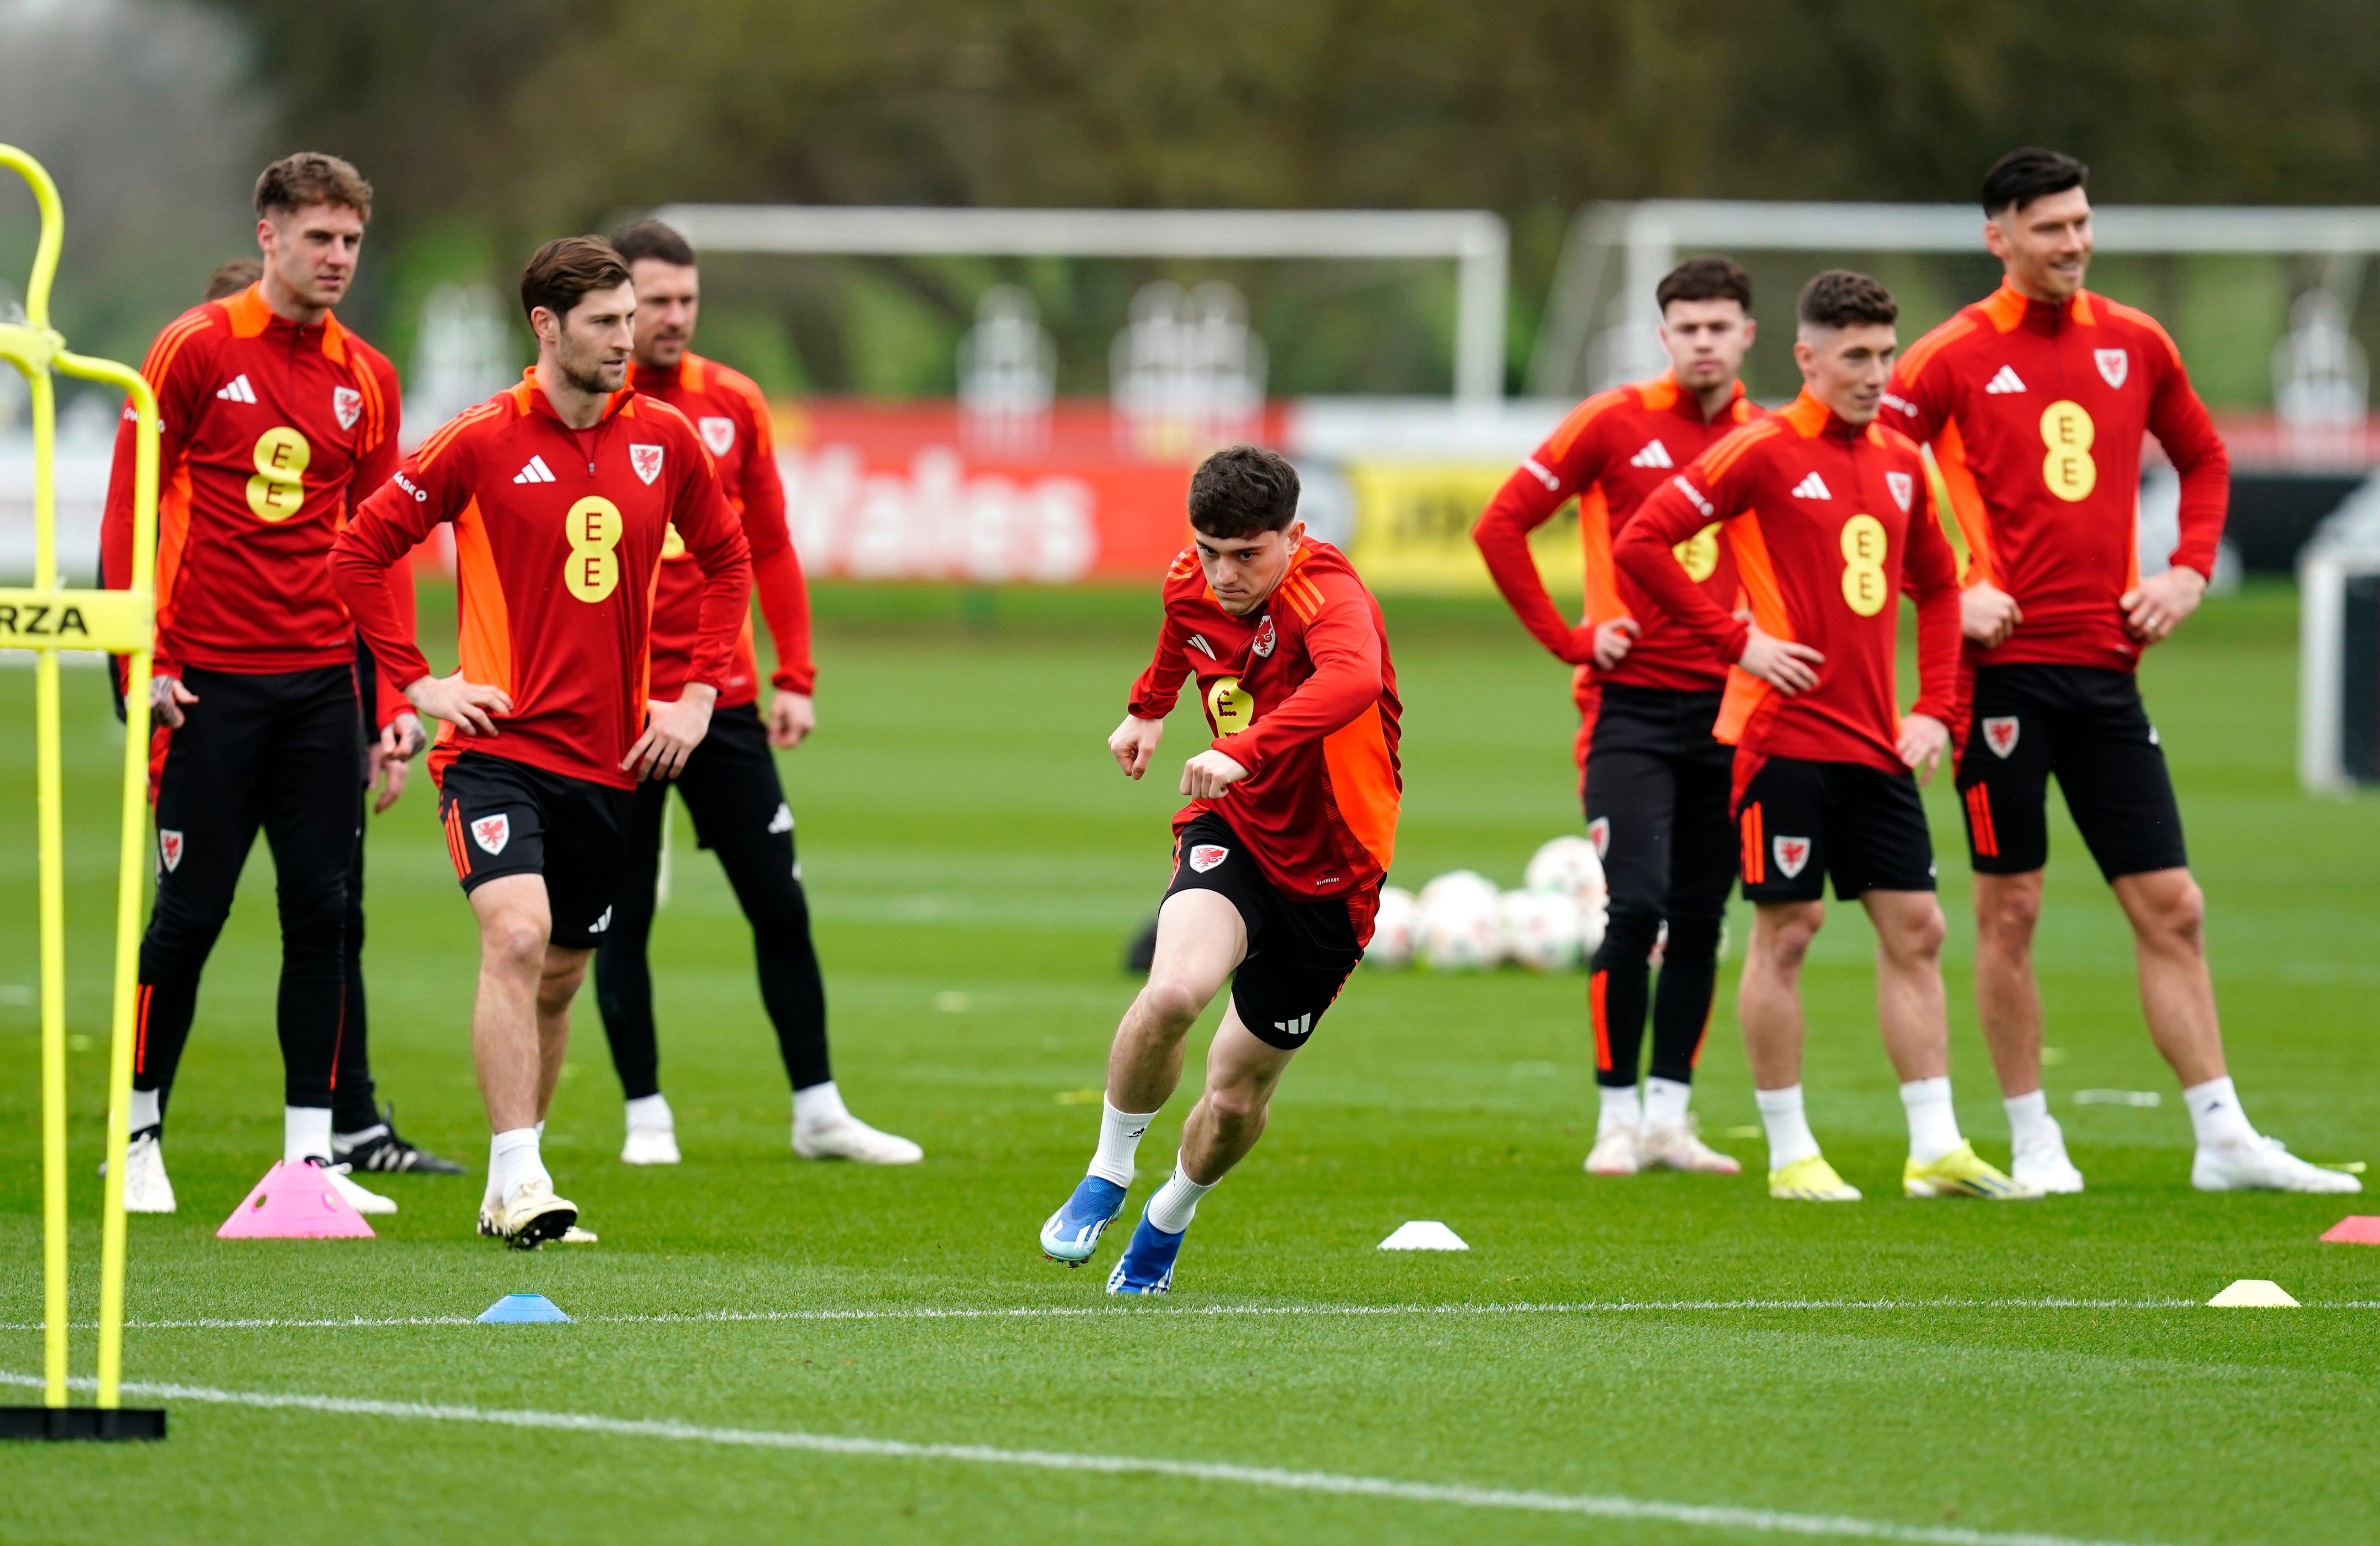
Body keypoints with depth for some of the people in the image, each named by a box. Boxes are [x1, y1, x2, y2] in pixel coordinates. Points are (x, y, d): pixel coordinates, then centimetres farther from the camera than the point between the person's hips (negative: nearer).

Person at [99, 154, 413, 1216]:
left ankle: (309, 1151, 5)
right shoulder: (195, 351, -3)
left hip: (321, 683, 4)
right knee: (190, 911, -1)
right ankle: (139, 1136, 12)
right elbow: (127, 507, -3)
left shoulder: (366, 380, 10)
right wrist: (142, 661, -9)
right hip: (211, 682, -4)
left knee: (322, 911, 0)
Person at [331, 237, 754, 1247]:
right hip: (500, 742, -5)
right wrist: (418, 683, -5)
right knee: (517, 937, -23)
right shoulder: (481, 443, -7)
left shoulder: (663, 439, 5)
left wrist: (699, 694, 8)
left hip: (609, 756, 5)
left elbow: (727, 561, 19)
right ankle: (517, 1181, -23)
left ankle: (511, 1186, 25)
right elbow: (360, 551, 0)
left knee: (560, 978, 12)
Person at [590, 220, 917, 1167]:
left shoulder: (734, 405, 6)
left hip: (722, 698, 3)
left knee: (781, 903, 3)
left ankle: (819, 1112, 11)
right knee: (622, 918, 2)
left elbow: (769, 549, 11)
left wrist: (794, 678, 6)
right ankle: (645, 1115, 12)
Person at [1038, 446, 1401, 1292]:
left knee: (1238, 1095, 7)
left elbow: (1353, 680, -50)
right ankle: (1107, 1176, -7)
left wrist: (1245, 750, -62)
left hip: (1329, 872, -3)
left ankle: (1170, 1217, 41)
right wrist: (1148, 708, 38)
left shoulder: (1327, 592, -26)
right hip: (1231, 832, 3)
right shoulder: (1193, 584, -7)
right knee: (1174, 991, -30)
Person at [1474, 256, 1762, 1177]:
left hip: (1727, 709, 4)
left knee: (1701, 920, 6)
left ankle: (1669, 1118, 13)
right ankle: (1617, 1118, -3)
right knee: (1637, 909, -12)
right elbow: (1500, 526, -2)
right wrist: (1569, 640, -5)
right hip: (1632, 706, -4)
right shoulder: (1615, 423, -4)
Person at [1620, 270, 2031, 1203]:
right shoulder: (1762, 453, -7)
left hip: (1876, 741, 6)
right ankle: (1789, 1154, 4)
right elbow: (1639, 545, -11)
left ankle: (1936, 1149, 5)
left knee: (1915, 930, 3)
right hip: (1785, 733, -6)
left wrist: (1935, 710, 11)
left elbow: (1936, 588, 23)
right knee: (1787, 932, -2)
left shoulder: (1900, 462, 12)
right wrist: (1735, 641, -13)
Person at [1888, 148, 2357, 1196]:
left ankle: (2224, 1140, 5)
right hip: (2005, 665, -4)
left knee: (2171, 908, 2)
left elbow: (2205, 459, 22)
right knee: (2009, 908, 1)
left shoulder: (2134, 345, 8)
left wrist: (2189, 571, 8)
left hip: (2108, 664, 4)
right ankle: (2033, 1141, 10)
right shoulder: (1955, 358, -5)